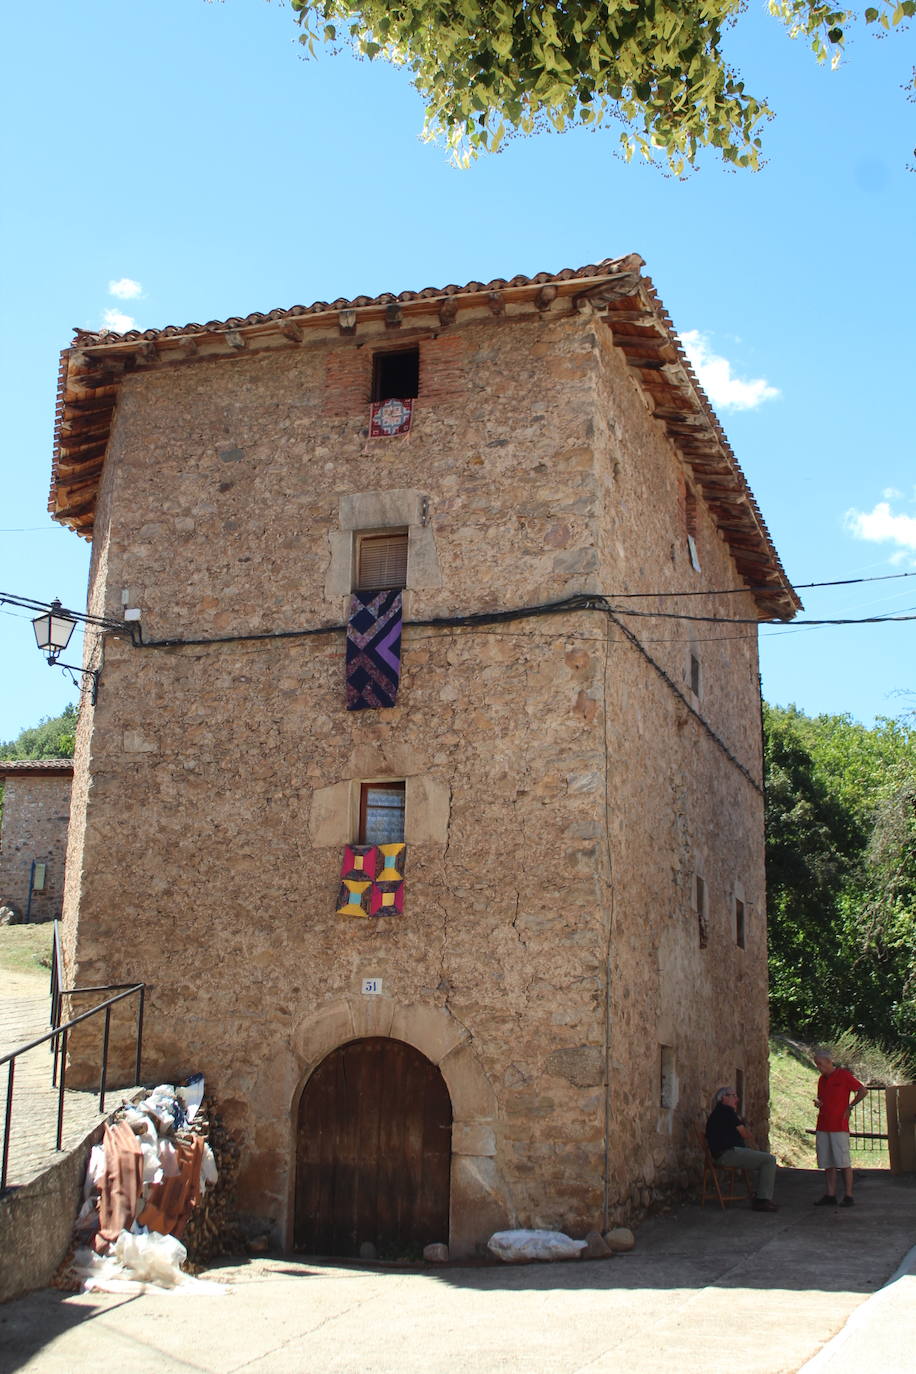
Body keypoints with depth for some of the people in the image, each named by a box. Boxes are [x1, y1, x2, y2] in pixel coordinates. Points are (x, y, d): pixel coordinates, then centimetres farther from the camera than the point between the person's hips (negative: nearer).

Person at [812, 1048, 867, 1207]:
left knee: (843, 1162, -5)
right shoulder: (822, 1079, 16)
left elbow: (863, 1091, -3)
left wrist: (849, 1107, -4)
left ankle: (848, 1196, 0)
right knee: (827, 1163, 4)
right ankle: (830, 1196, 7)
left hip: (839, 1126, -6)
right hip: (822, 1126, 6)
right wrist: (817, 1103, 3)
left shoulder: (844, 1075, -4)